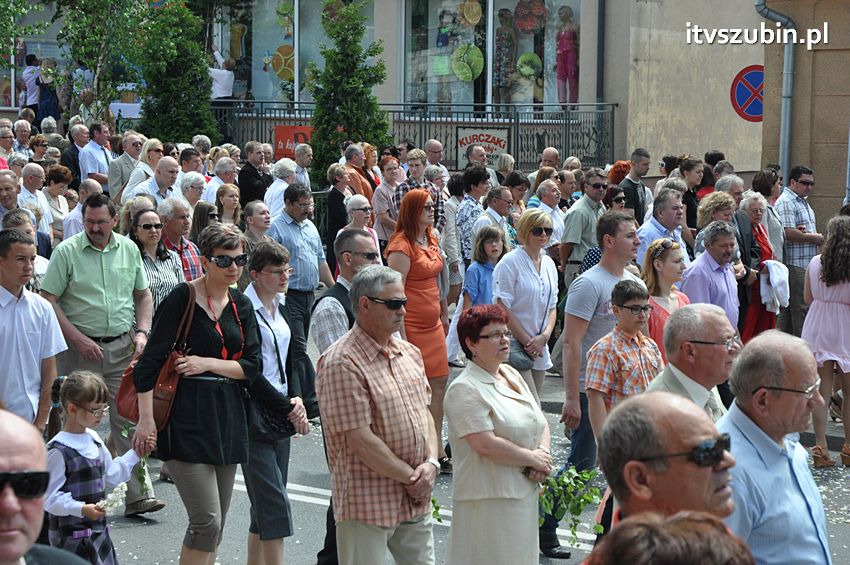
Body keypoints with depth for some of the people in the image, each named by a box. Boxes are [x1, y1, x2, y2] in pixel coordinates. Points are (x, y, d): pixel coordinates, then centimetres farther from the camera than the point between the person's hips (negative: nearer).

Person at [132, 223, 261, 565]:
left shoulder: (241, 305, 11)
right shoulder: (182, 299, -8)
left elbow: (252, 367, 5)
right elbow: (150, 362, -10)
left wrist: (208, 363, -10)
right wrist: (146, 418, -15)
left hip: (227, 417, 7)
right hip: (187, 419, -7)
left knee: (215, 524, 10)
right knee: (207, 520, -12)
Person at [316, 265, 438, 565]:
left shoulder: (410, 353, 10)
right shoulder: (342, 363, -17)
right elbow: (361, 440, -19)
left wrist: (431, 463, -5)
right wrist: (411, 477, -12)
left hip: (416, 501, 7)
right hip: (367, 504, -7)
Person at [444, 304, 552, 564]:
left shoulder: (511, 374, 14)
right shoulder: (465, 389, -14)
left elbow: (540, 423, 18)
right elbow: (485, 444, -22)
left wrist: (544, 453, -3)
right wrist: (533, 458, -12)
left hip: (525, 492, 8)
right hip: (490, 499, -8)